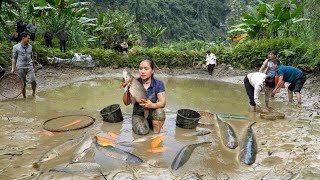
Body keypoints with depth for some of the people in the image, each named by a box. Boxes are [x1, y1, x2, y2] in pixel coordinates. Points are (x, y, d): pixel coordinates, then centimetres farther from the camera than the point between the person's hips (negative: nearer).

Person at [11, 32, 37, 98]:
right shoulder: (16, 47, -2)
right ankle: (24, 97, 18)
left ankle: (33, 93, 10)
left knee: (33, 81, -14)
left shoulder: (30, 46, 8)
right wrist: (13, 68, -4)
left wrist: (34, 66, 20)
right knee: (23, 84, 3)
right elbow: (14, 58, 1)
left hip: (29, 67, 2)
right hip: (20, 68, -2)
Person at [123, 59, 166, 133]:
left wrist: (152, 105, -38)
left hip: (153, 114, 0)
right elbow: (126, 103, -10)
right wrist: (126, 90, -28)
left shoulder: (158, 84, -9)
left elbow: (163, 103, -17)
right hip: (138, 114, 0)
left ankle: (156, 133, -10)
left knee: (159, 111, -32)